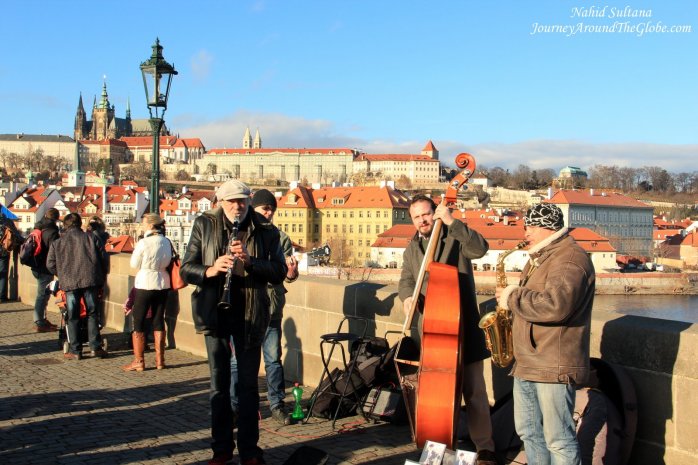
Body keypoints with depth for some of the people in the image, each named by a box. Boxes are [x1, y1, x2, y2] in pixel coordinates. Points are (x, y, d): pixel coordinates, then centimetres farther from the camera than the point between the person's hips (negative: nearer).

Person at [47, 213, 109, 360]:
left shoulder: (57, 243, 6)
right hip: (90, 281, 1)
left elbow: (50, 264, 6)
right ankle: (95, 347, 7)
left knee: (72, 317, 6)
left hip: (69, 283, 0)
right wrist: (101, 278, 15)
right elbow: (103, 258, 4)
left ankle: (75, 350, 7)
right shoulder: (90, 238, 6)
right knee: (92, 314, 9)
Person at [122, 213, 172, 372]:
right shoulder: (167, 242, 0)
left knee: (138, 323, 4)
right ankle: (159, 360, 15)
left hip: (145, 284, -5)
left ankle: (138, 361, 6)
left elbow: (134, 264, -5)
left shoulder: (144, 243, -15)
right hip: (163, 284, 5)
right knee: (159, 321, 11)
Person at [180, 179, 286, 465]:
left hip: (250, 315, -1)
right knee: (219, 384, 9)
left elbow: (279, 272, -5)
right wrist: (211, 270, -21)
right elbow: (185, 270, 0)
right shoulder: (203, 226, 2)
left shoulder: (265, 232, 1)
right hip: (214, 314, 1)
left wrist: (249, 260, -21)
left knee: (248, 385, 5)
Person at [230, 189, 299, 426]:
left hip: (271, 308, 1)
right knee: (238, 359, 7)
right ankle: (233, 406, 19)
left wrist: (292, 273, -22)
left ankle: (277, 404, 19)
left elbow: (286, 272, 0)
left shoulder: (281, 238, 5)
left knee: (274, 359, 8)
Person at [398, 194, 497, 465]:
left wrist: (451, 221, -29)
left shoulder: (455, 236, -3)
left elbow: (480, 248, -22)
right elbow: (406, 279, 4)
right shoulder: (412, 249, 13)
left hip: (463, 324, -5)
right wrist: (407, 296, -19)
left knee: (473, 388, -2)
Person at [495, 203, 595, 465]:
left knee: (558, 439, -5)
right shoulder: (541, 257, 18)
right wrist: (512, 297, 9)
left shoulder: (570, 259, -16)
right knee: (528, 431, 18)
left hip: (554, 366, -11)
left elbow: (555, 305, -30)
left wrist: (513, 298, -18)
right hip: (527, 363, 11)